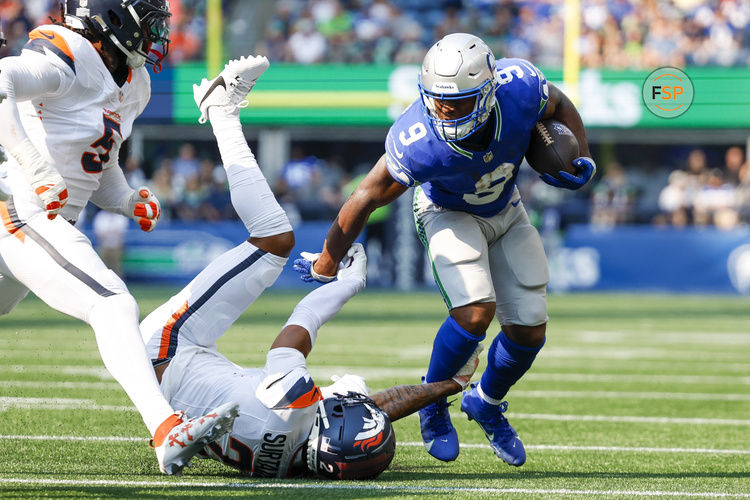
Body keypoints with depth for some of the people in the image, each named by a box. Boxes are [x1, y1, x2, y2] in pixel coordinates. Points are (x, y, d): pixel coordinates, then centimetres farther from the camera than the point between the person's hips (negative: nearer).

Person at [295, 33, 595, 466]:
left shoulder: (520, 89, -34)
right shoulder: (418, 143, -40)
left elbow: (560, 107, -8)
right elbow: (368, 197, -24)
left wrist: (581, 160, -21)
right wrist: (328, 261, -14)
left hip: (505, 212, 4)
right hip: (449, 214, -4)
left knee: (529, 329, 1)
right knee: (475, 312, -26)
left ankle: (487, 403, 32)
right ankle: (432, 401, 2)